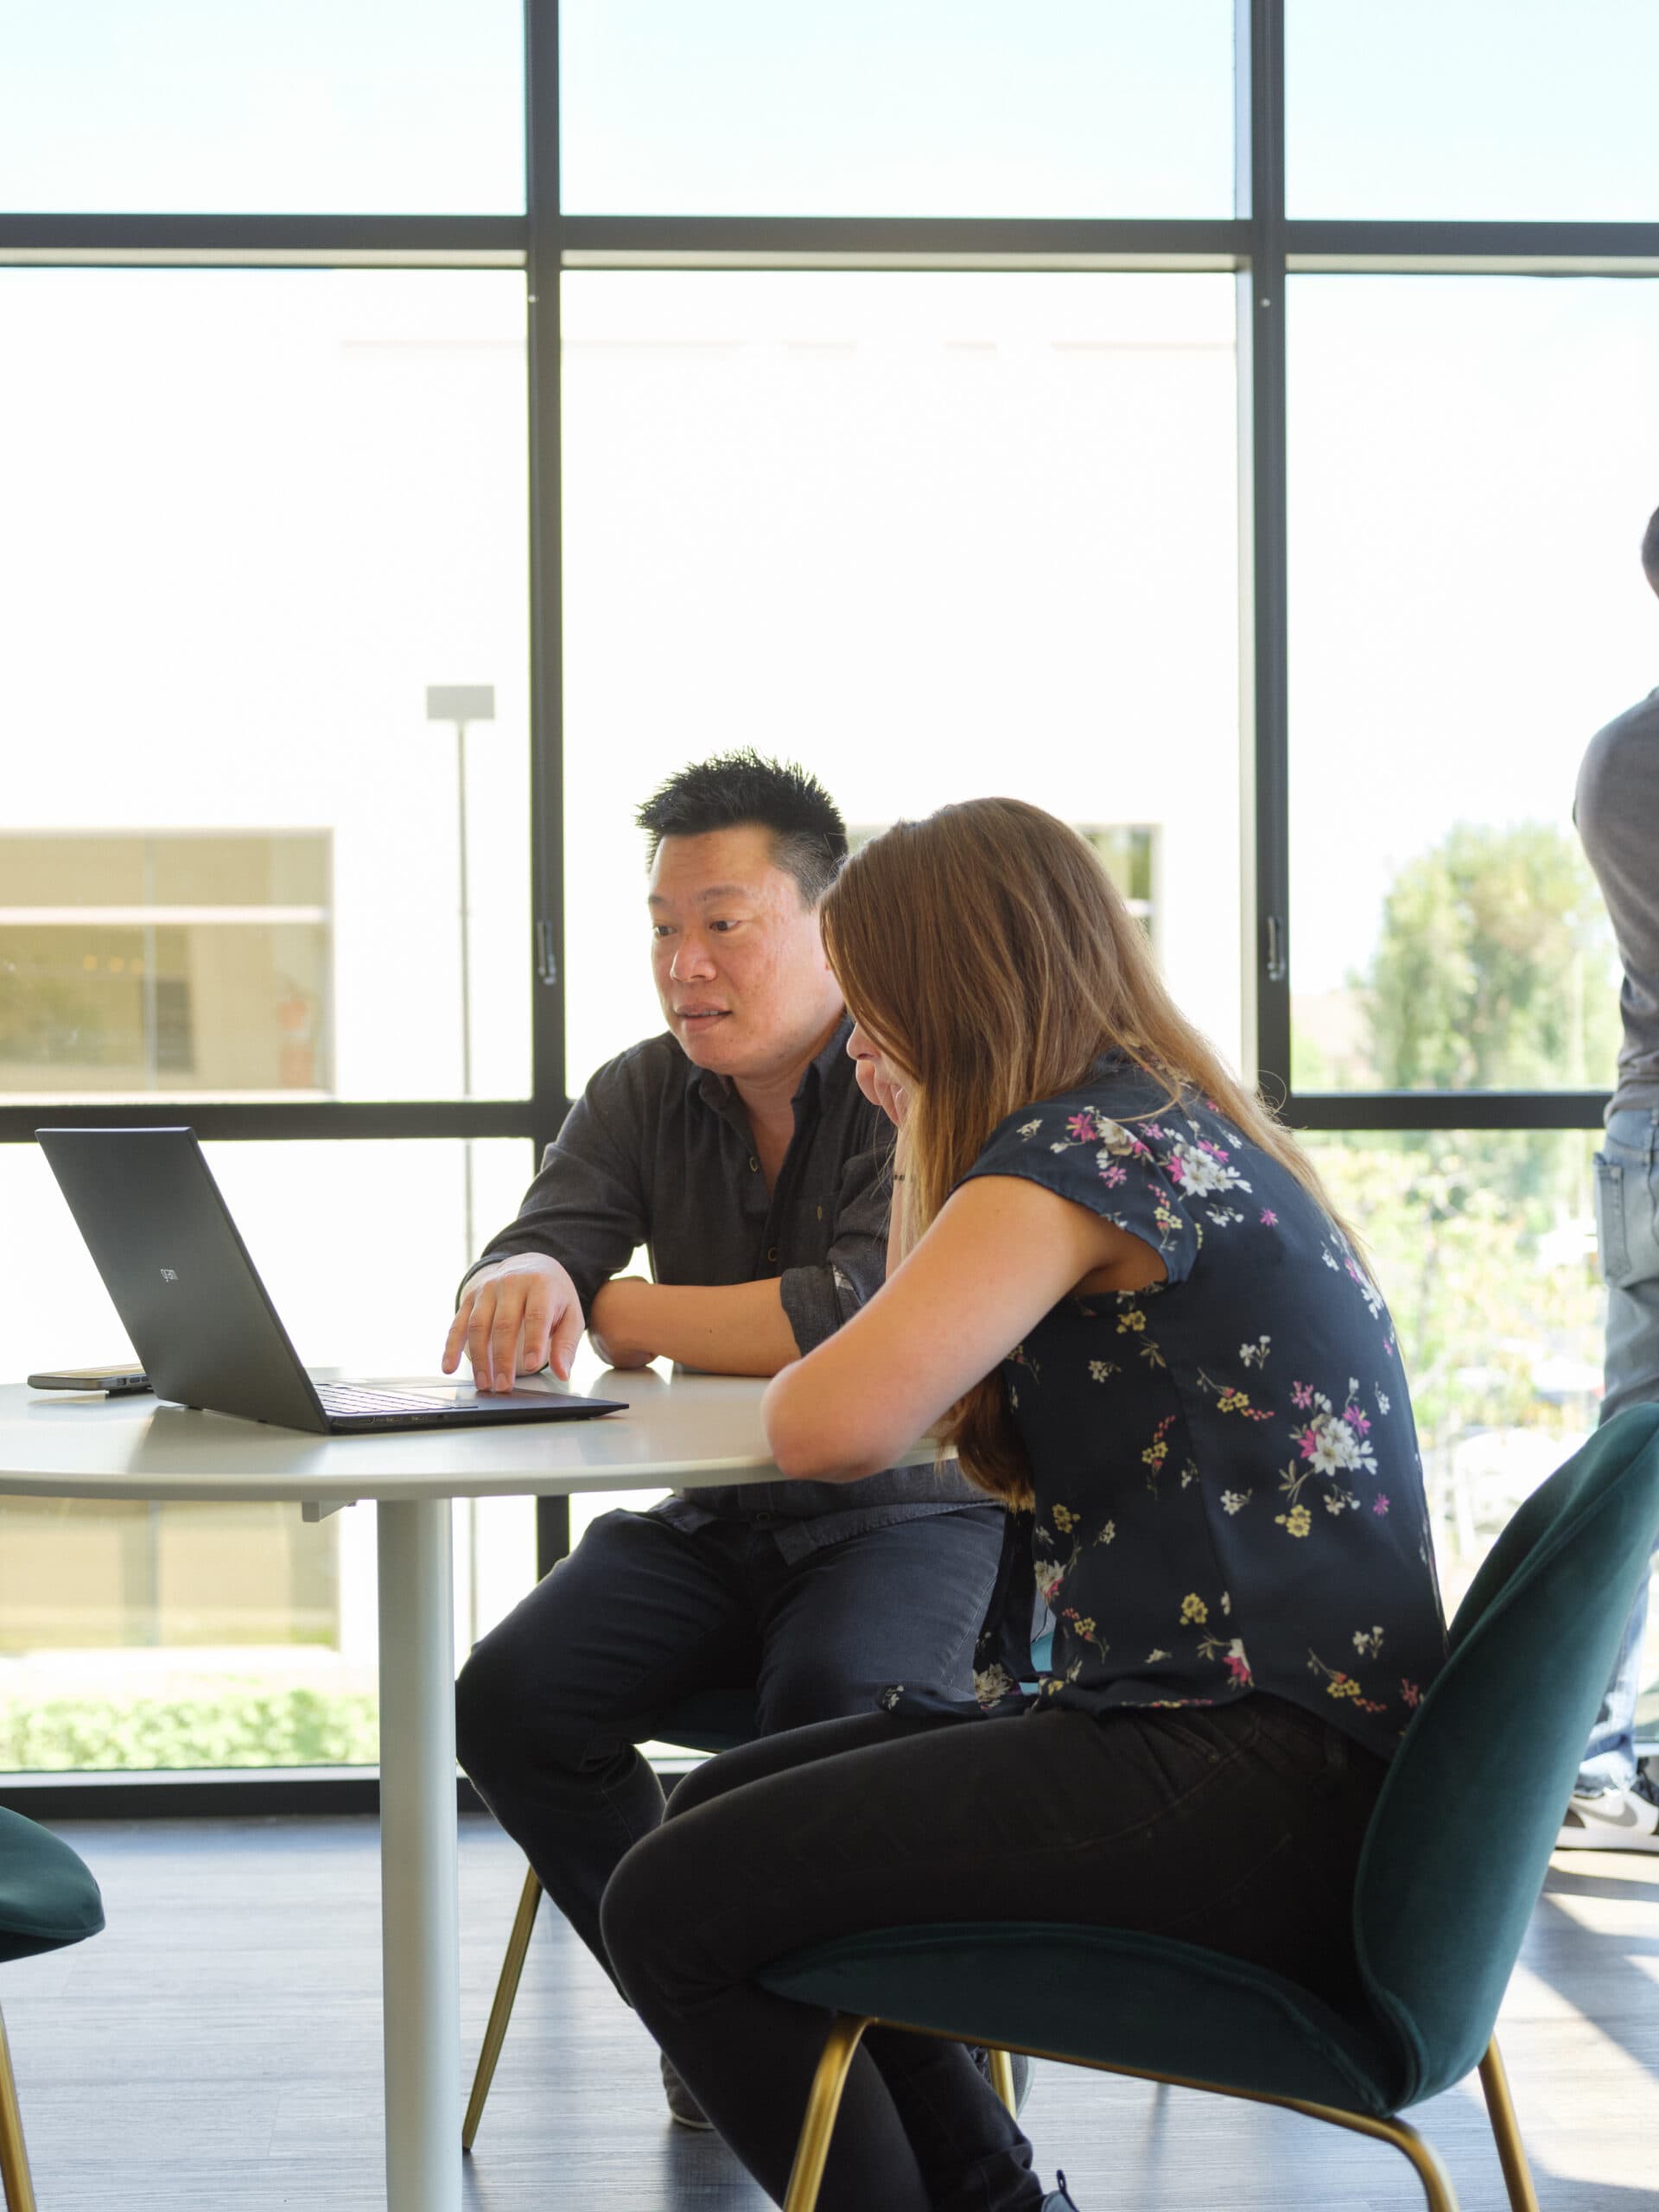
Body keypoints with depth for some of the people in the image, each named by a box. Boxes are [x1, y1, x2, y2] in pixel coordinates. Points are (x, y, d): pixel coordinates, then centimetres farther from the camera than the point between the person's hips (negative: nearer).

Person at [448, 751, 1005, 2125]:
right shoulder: (643, 1097, 7)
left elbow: (856, 1315, -26)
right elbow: (529, 1258, -5)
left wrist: (620, 1317, -13)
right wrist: (527, 1284, -32)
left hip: (908, 1511, -5)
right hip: (707, 1522, 5)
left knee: (831, 1704, -35)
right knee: (509, 1701, -20)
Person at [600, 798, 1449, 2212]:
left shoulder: (1089, 1142, -14)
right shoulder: (1169, 1128, 17)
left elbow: (837, 1426, -25)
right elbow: (936, 1398, 23)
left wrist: (793, 1388, -2)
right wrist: (927, 1137, 19)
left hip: (1251, 1792, -11)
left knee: (673, 1908, -13)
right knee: (722, 1812, 19)